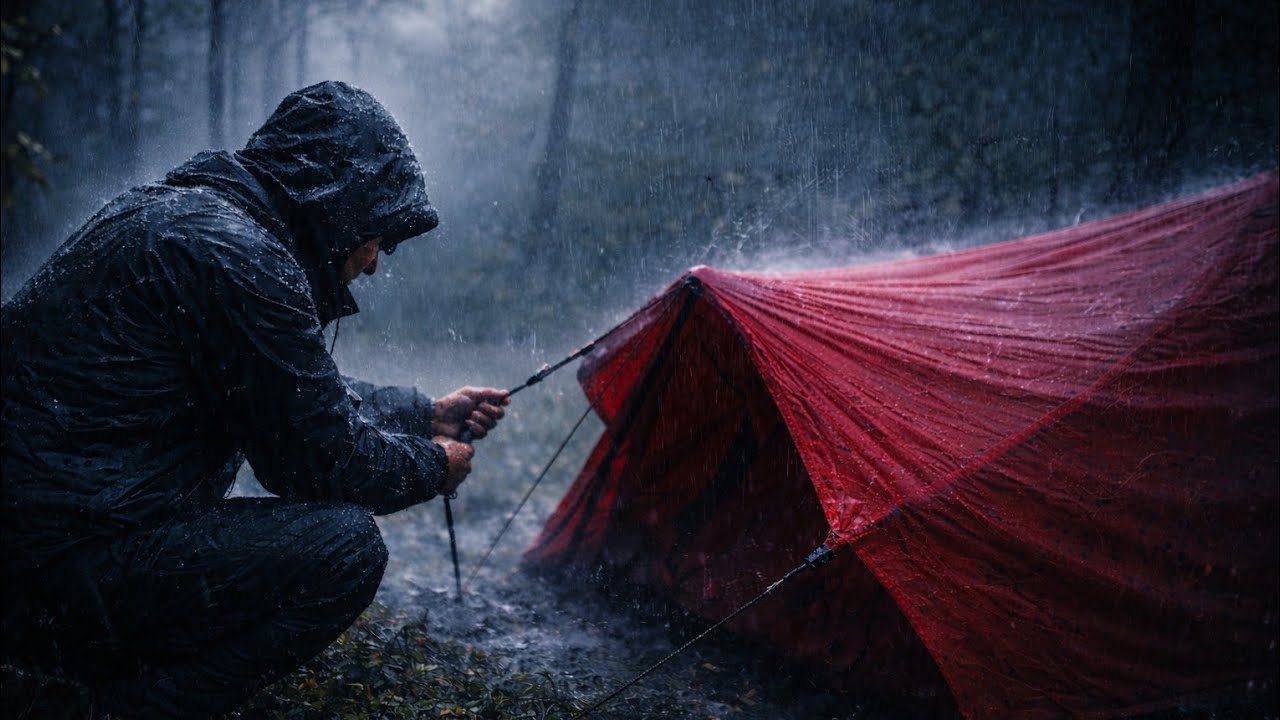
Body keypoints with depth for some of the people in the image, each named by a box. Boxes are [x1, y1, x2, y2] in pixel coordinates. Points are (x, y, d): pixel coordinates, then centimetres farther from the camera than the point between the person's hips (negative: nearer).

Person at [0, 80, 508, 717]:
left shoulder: (174, 209, 14)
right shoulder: (238, 253, -17)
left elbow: (304, 398, 25)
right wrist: (431, 466, 7)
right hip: (60, 571, -10)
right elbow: (322, 457, -12)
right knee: (345, 546, -13)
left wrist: (424, 413, 30)